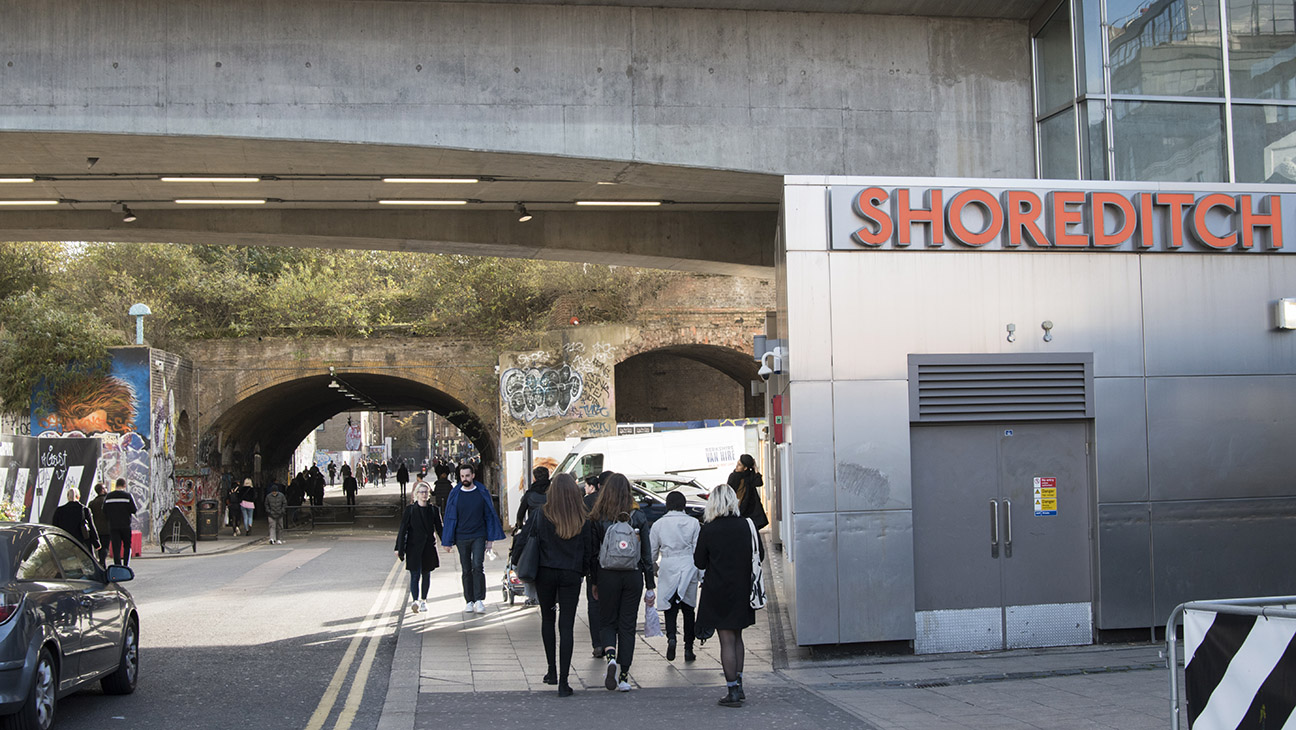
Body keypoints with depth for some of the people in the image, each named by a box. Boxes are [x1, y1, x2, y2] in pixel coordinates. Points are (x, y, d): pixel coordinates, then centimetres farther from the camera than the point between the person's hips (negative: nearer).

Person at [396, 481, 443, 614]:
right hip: (414, 548, -3)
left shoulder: (433, 510, 6)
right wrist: (399, 549, -5)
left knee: (426, 574, 10)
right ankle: (415, 601, -22)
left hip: (429, 547, 3)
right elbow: (403, 530, -2)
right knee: (415, 574, -12)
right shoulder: (410, 509, -1)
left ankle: (423, 600, 22)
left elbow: (439, 528, 12)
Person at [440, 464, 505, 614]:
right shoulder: (455, 494, 3)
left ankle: (479, 600, -13)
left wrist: (490, 538, 4)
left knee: (478, 566, -14)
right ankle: (470, 602, 11)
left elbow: (489, 515, 8)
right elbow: (450, 518, 7)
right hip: (462, 538, 1)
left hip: (479, 537, -1)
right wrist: (448, 541, 4)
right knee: (466, 570, 5)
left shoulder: (482, 493, 3)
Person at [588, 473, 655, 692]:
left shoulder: (598, 518, -6)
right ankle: (624, 676, 9)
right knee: (627, 625, 9)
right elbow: (646, 554, 0)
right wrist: (650, 586, 5)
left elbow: (593, 552, -1)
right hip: (633, 576, 1)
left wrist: (594, 582, 10)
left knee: (608, 622, 14)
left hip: (607, 576, -1)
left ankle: (611, 657, -13)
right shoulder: (639, 518, -3)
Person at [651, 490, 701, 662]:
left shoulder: (658, 524, 1)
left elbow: (652, 551, 6)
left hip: (668, 568, 0)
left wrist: (654, 567, 24)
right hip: (688, 568, 0)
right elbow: (698, 550, -1)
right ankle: (688, 648, 10)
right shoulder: (693, 523, -1)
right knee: (688, 609, 9)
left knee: (670, 608, 7)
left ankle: (671, 637, -19)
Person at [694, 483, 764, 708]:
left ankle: (732, 691, 3)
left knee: (727, 640, 1)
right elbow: (760, 555, 6)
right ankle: (738, 686, 22)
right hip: (743, 590, 4)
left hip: (719, 592, -4)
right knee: (736, 637, 18)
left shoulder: (708, 530, -13)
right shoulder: (747, 525, -4)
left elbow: (700, 563, -5)